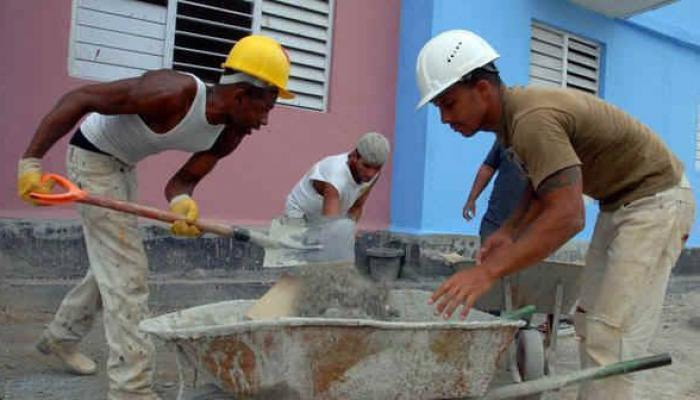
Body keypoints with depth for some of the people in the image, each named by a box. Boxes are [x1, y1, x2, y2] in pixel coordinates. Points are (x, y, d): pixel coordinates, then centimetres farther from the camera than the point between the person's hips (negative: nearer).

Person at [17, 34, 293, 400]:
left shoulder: (231, 134, -12)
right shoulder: (172, 93, -34)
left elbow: (183, 180, -10)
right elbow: (79, 98, -28)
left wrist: (181, 202, -33)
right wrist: (31, 160, -30)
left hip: (124, 165, 8)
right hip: (93, 154, -8)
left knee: (113, 264, 19)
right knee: (127, 270, -12)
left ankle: (59, 337, 43)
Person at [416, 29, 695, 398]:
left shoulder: (532, 119, -31)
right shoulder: (512, 112, -1)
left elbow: (568, 216, -40)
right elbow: (544, 183, 11)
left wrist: (488, 271, -46)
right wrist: (510, 230, -5)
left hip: (654, 199, -9)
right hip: (619, 201, 10)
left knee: (610, 335, -13)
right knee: (589, 323, 11)